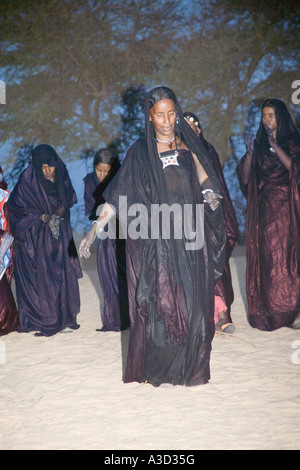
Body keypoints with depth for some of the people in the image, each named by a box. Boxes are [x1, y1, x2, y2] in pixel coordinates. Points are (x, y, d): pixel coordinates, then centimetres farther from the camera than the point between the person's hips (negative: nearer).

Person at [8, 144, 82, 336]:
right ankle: (39, 322, 2)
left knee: (63, 274, 4)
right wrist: (43, 218, -17)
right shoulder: (27, 180, -16)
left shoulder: (61, 175, -2)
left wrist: (60, 212, -10)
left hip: (59, 232, 5)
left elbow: (68, 199, 10)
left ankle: (63, 317, 14)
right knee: (39, 278, -5)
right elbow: (18, 207, -10)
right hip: (35, 236, -5)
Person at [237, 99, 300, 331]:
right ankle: (264, 309, 5)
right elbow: (245, 177, 5)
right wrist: (250, 152, -9)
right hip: (262, 206, 3)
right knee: (262, 255, 0)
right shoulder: (259, 143, 12)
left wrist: (275, 146, -18)